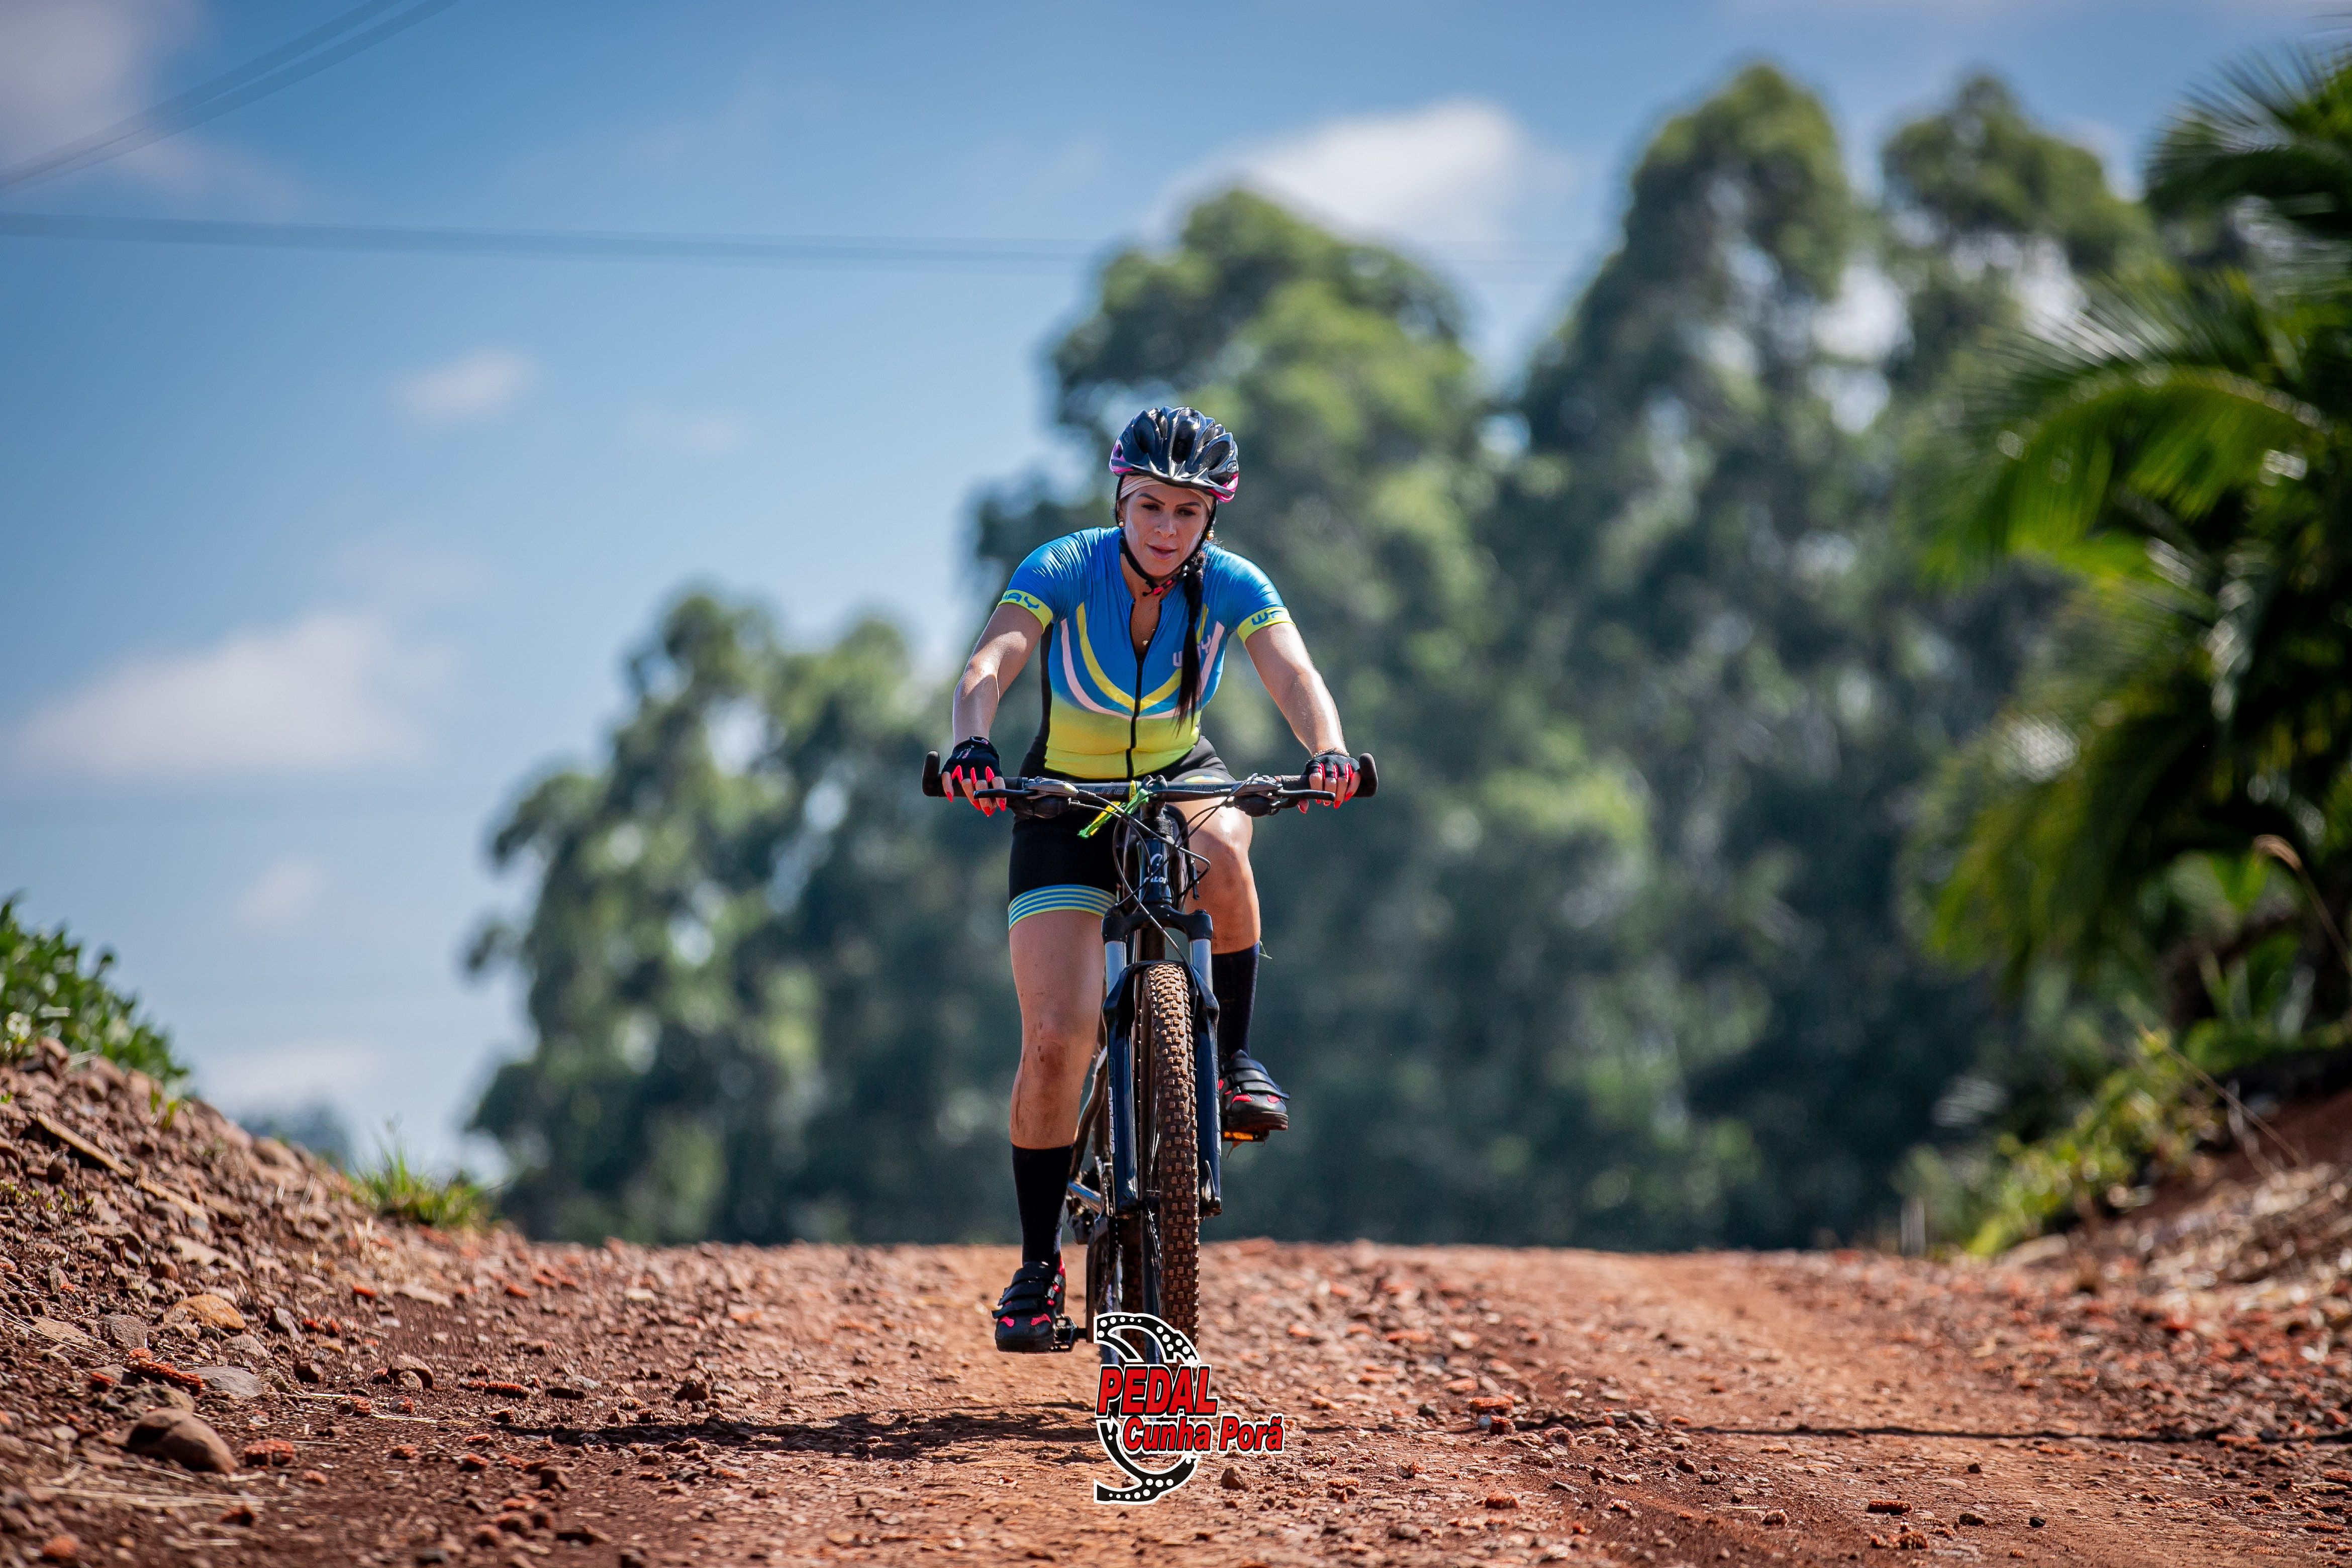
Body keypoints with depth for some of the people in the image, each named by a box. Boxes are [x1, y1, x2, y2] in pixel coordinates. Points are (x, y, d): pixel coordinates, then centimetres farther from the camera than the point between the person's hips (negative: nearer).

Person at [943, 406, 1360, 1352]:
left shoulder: (1230, 586, -17)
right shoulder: (1065, 570, -21)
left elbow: (1292, 673, -32)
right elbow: (992, 661, -36)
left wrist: (1327, 750, -54)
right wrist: (971, 742, -57)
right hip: (1067, 799, -1)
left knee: (1220, 849, -39)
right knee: (1056, 1039, -14)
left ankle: (1235, 1060, -18)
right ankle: (1039, 1264, 1)